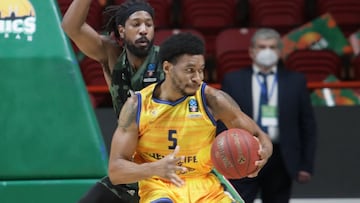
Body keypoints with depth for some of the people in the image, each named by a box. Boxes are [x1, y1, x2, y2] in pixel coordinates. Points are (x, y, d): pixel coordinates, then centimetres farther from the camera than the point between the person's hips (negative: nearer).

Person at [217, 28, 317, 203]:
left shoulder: (295, 81, 7)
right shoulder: (233, 80, 5)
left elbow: (308, 125, 7)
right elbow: (222, 122, 4)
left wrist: (306, 165, 1)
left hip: (280, 161, 1)